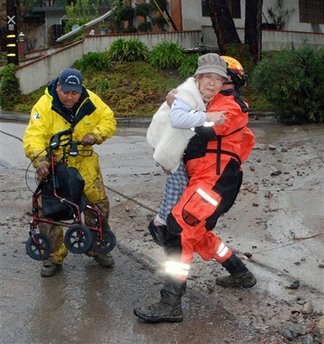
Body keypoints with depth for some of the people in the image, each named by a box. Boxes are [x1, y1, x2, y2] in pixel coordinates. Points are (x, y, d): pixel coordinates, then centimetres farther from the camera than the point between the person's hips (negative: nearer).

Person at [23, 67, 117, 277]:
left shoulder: (90, 101, -9)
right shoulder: (44, 106, -18)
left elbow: (108, 120, -1)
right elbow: (33, 136, -27)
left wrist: (95, 135, -20)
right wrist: (39, 159, -44)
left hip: (84, 161, 3)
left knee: (99, 203, 2)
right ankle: (54, 257, 16)